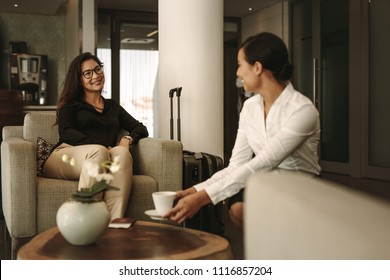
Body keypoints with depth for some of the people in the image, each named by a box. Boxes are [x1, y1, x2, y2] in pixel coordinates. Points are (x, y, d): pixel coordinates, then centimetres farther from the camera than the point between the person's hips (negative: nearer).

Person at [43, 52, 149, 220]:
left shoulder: (112, 106, 30)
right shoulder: (71, 105, 20)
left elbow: (141, 129, 22)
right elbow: (67, 133, 0)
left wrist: (128, 139, -4)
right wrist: (101, 147, -16)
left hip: (104, 159, 2)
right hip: (66, 154, -2)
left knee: (122, 153, -33)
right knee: (98, 152, -36)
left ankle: (115, 223, -46)